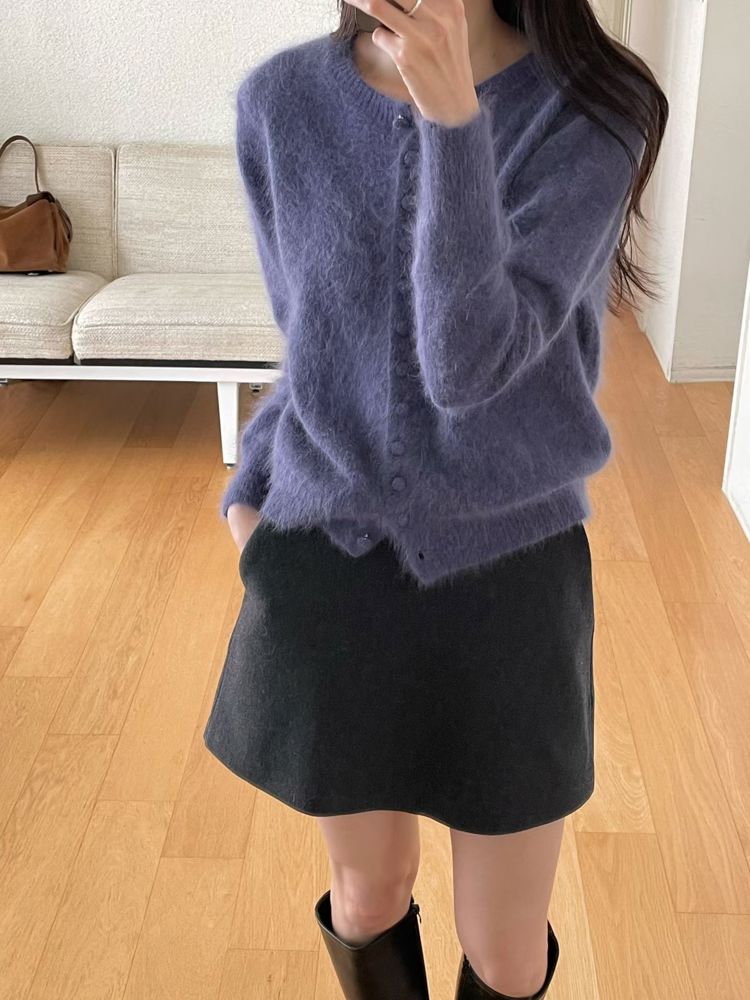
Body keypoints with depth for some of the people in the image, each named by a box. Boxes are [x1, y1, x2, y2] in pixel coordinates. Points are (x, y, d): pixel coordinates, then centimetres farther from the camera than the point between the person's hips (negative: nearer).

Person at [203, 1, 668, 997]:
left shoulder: (590, 111, -13)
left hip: (509, 565, -1)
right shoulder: (281, 101, -4)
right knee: (368, 903, 17)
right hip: (329, 558, 2)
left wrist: (454, 118, -29)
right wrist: (251, 484, 0)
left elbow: (471, 363, -23)